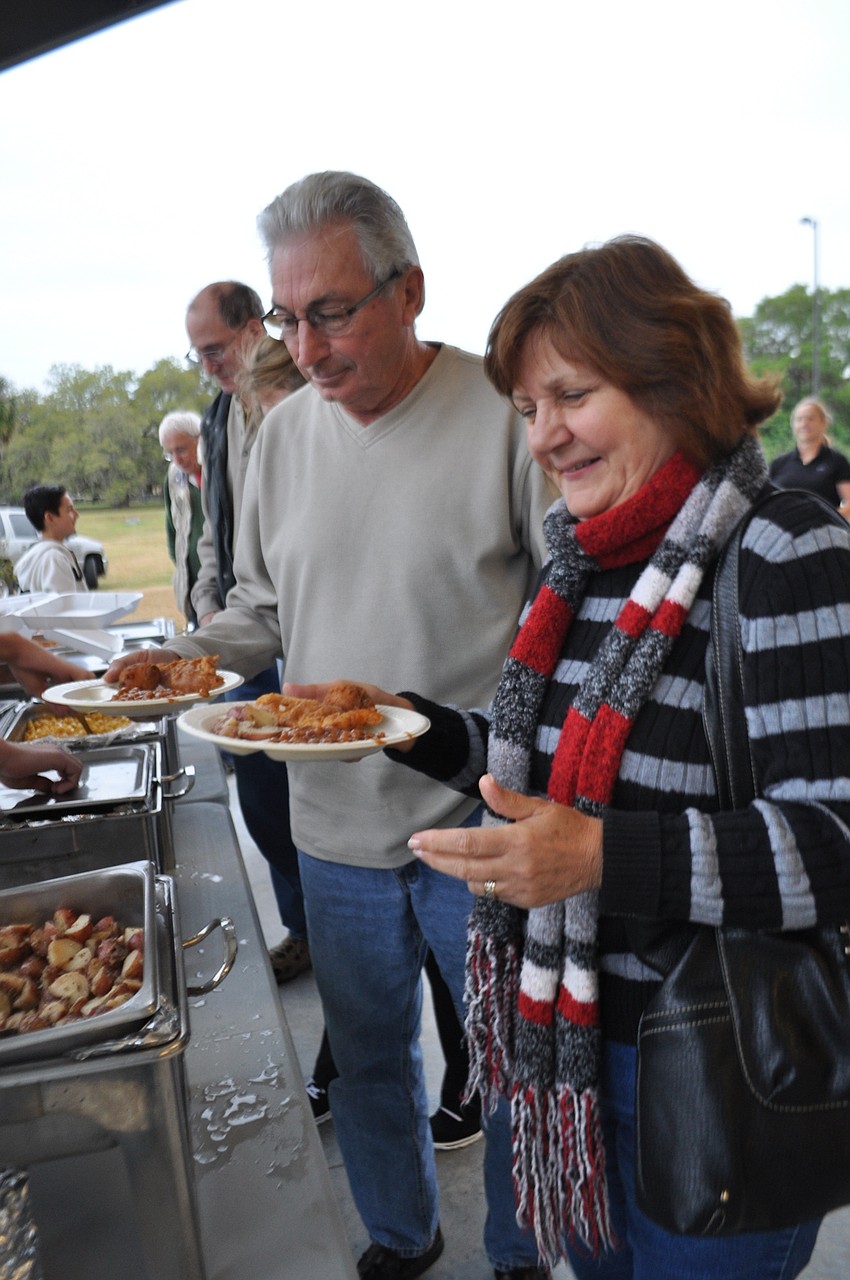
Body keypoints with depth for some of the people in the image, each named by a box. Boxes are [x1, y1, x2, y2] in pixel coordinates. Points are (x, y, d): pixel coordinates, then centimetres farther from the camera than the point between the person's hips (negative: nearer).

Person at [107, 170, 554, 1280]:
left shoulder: (505, 416, -13)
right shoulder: (284, 432, 3)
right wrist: (186, 659, -5)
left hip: (482, 827, -4)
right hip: (337, 824, 5)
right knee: (367, 1061, 23)